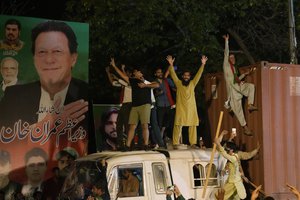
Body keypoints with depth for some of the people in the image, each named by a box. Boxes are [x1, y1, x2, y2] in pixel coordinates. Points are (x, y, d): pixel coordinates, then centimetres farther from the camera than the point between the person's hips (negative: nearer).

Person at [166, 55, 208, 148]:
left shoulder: (192, 83, 11)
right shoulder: (178, 83, 7)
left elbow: (198, 74, 5)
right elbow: (173, 74, -1)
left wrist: (203, 64, -4)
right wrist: (171, 64, -13)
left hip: (191, 108, 2)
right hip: (181, 108, -2)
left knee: (193, 125, 2)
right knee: (178, 125, -6)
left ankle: (193, 143, 7)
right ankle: (175, 143, -5)